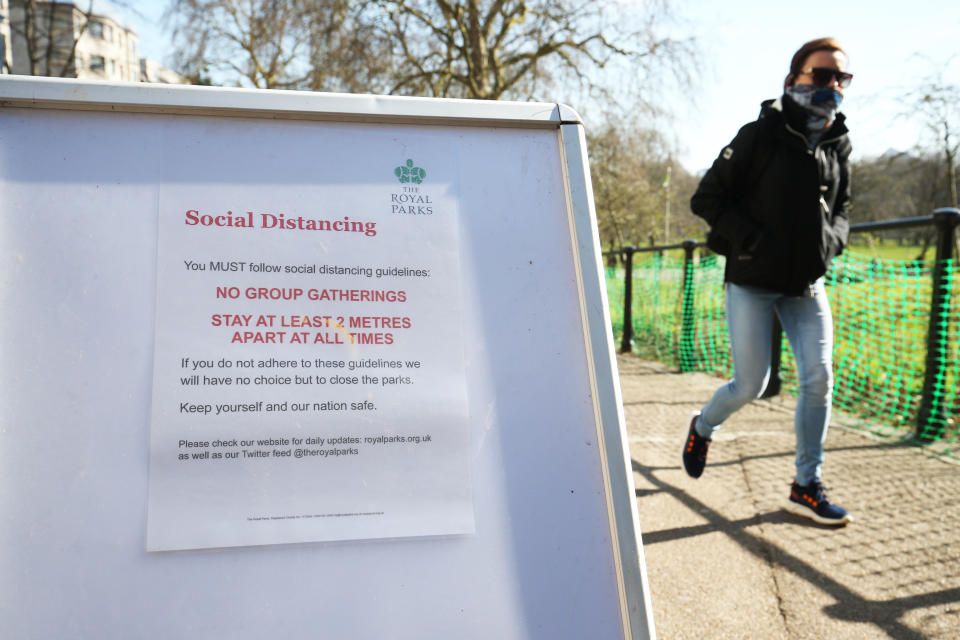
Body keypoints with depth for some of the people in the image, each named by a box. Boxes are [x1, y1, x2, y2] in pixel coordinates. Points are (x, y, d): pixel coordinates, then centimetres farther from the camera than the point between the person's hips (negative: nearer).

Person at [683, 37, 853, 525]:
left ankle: (806, 488, 8)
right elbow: (707, 199, -10)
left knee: (819, 378, -5)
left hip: (806, 284, 5)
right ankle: (702, 427, 32)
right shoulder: (761, 136, -10)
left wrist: (831, 238, -1)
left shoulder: (838, 145, 7)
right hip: (752, 282, -5)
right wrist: (753, 241, -19)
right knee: (751, 385, -3)